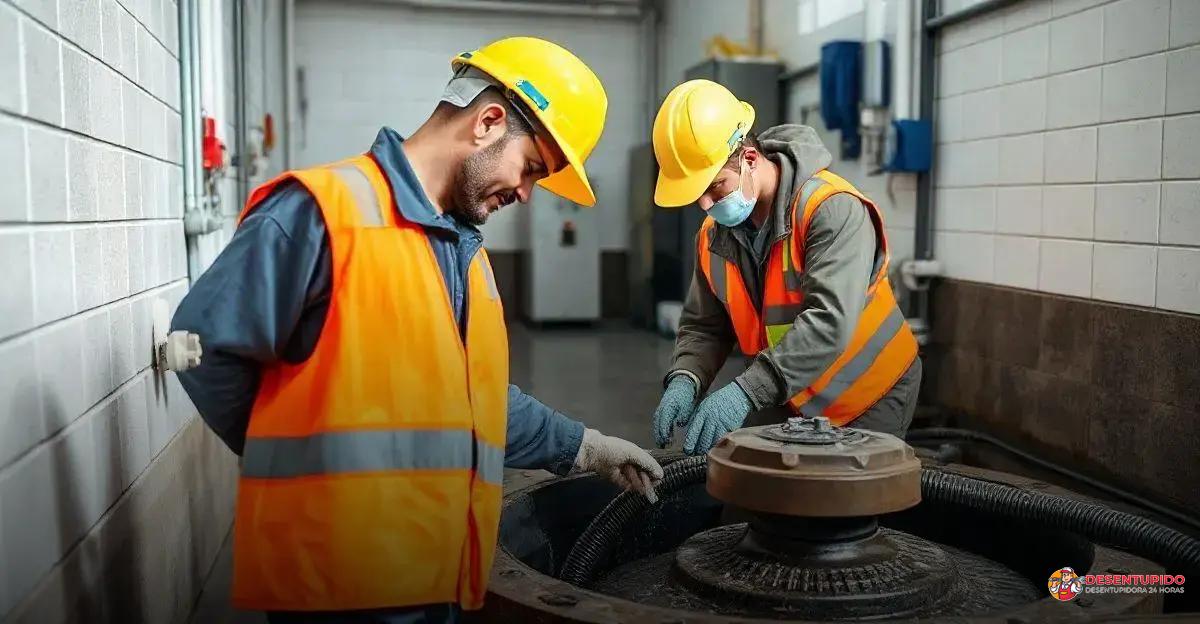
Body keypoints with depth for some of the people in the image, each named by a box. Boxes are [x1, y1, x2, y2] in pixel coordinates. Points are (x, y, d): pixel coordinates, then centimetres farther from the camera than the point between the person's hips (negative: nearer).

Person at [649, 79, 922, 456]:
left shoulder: (833, 208, -25)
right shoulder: (714, 235, -3)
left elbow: (829, 321, -35)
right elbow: (703, 326, 2)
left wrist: (747, 391, -41)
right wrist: (685, 380, -20)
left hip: (868, 398, -5)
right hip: (785, 399, 6)